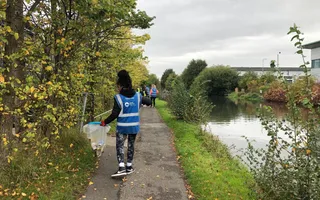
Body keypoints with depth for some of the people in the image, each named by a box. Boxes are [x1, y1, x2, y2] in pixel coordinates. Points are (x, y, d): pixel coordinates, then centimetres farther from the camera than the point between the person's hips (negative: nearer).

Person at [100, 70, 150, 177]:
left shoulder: (118, 97, -14)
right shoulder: (138, 96, -2)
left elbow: (114, 114, -14)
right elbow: (148, 102, 13)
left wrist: (105, 122, -1)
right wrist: (149, 101, 37)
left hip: (122, 127, -4)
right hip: (134, 126, 4)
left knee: (119, 146, 4)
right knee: (131, 145, 15)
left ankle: (121, 168, -7)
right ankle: (129, 167, 23)